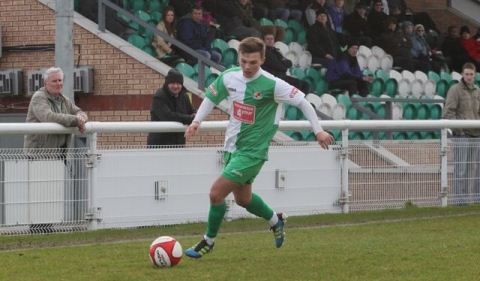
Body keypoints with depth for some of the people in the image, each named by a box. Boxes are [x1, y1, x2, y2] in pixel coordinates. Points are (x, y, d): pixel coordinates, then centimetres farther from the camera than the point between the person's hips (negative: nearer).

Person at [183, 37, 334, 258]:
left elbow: (303, 102, -11)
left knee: (216, 193, -13)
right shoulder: (228, 77, -4)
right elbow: (211, 98, 13)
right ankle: (275, 221, 48)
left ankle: (209, 240, 8)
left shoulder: (272, 85, -19)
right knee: (242, 198, 21)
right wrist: (197, 121, -1)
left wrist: (318, 130, -12)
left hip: (252, 151, -7)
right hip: (232, 146, 7)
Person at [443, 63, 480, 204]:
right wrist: (457, 128, -17)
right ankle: (459, 197, -4)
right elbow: (448, 112, -11)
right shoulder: (455, 90, -5)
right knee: (461, 168, -6)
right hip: (462, 135, -6)